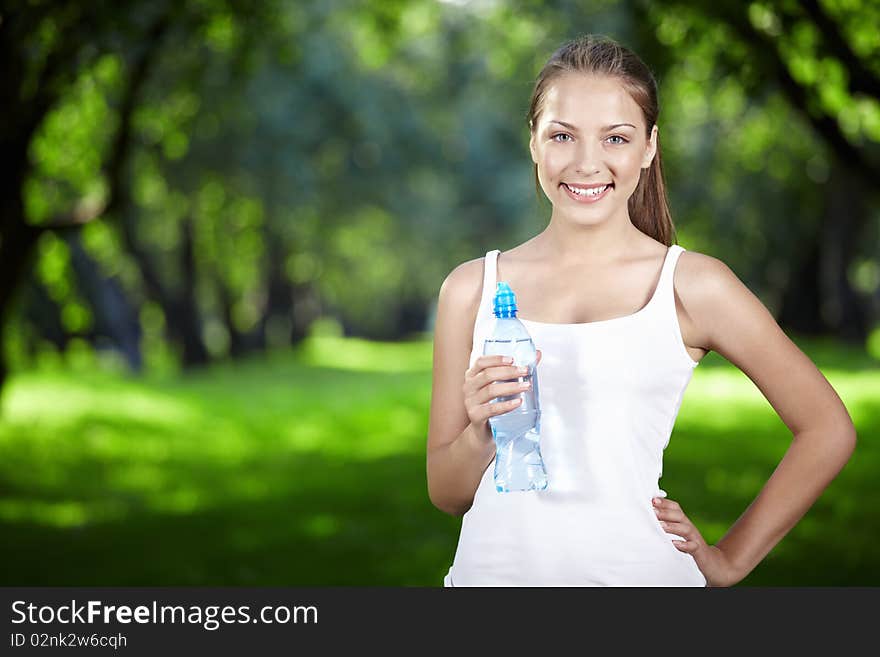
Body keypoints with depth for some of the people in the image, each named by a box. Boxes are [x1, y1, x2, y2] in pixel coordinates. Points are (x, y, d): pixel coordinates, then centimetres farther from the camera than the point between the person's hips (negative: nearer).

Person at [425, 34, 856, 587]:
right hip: (493, 568, 2)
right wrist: (481, 433, -14)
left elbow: (828, 430, 4)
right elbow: (446, 494, 7)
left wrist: (729, 561, 4)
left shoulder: (694, 286, -3)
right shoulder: (472, 288, 3)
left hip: (634, 569, -2)